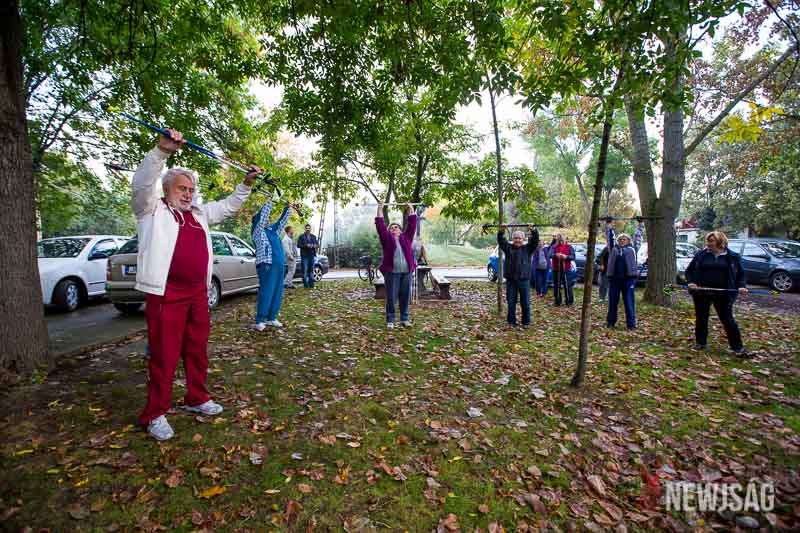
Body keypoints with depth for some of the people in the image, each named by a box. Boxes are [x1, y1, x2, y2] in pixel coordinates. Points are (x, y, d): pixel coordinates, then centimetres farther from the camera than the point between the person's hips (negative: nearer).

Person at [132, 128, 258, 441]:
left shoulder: (199, 213, 19)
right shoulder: (152, 210, 3)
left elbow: (227, 207, 27)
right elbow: (142, 183, -14)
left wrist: (246, 184, 18)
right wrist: (162, 150, -25)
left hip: (198, 293, 6)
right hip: (165, 293, -6)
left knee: (197, 350, 14)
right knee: (164, 354, -1)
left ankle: (197, 399, 29)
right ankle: (155, 414, 13)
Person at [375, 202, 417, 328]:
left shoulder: (406, 237, 15)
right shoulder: (387, 238, 9)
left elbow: (412, 224, 13)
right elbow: (380, 225, 4)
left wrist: (410, 209, 18)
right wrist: (380, 209, 7)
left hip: (406, 272, 2)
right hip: (391, 272, -2)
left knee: (405, 297, 8)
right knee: (391, 297, 1)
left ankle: (404, 319, 20)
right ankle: (390, 320, 11)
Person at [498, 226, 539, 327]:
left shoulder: (527, 248, 7)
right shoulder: (508, 247, 8)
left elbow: (535, 241, -4)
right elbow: (501, 241, -2)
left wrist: (533, 231, -20)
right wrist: (501, 232, -18)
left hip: (524, 279, 0)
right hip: (510, 279, 1)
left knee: (525, 303, 5)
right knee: (511, 302, 7)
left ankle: (526, 322, 17)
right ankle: (511, 321, 18)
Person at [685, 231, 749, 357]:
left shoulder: (733, 256, 4)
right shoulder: (701, 254, 4)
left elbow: (740, 274, 9)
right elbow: (689, 270, 9)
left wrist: (741, 286, -8)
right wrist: (691, 282, -7)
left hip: (723, 294, -1)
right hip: (701, 292, 1)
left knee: (728, 319, 1)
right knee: (701, 318, 10)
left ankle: (738, 347, 10)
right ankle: (700, 343, 23)